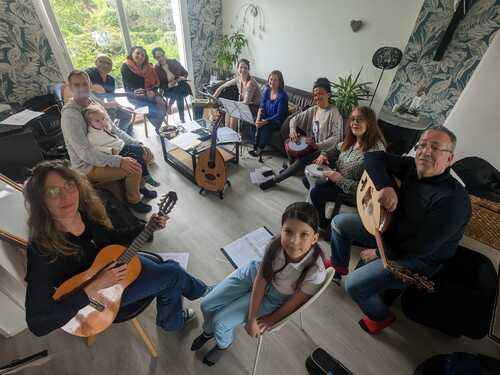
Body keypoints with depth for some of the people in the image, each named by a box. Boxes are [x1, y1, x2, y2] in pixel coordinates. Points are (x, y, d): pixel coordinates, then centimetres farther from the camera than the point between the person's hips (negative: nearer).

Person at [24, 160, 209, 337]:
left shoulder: (86, 210, -17)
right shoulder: (43, 250, -33)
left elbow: (112, 238, 1)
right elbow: (37, 324, -31)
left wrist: (149, 227, -12)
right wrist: (95, 286, -35)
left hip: (116, 262, 5)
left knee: (170, 267, 6)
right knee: (173, 274, -10)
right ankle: (200, 291, 24)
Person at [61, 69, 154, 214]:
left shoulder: (95, 104, 2)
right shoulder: (69, 115, -22)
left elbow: (115, 131, 6)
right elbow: (85, 153, -28)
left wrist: (139, 144, -9)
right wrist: (119, 161, -37)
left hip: (104, 155, 8)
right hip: (87, 166, -8)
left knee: (142, 153, 4)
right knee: (134, 168, -26)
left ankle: (139, 185, 22)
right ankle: (133, 200, 0)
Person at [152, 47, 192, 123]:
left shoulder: (174, 62, 2)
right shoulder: (156, 69, -3)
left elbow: (185, 72, 10)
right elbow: (159, 85, -4)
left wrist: (182, 77, -13)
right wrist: (168, 85, -21)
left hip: (180, 87, 2)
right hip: (168, 90, -2)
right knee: (178, 94, -33)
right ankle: (182, 119, -17)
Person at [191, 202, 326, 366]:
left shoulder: (315, 271, -36)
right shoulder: (276, 245, -31)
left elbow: (295, 302, -18)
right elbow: (260, 279, -18)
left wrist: (271, 319, -4)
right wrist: (251, 318, -15)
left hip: (273, 297, -2)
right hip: (254, 272, 2)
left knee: (220, 321, -6)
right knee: (207, 305, 4)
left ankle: (223, 344, 34)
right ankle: (208, 332, 43)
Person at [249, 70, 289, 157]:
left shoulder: (283, 96, -17)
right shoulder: (267, 91, 1)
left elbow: (279, 115, -22)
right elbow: (261, 107, 1)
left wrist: (265, 122, -31)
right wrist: (258, 119, -19)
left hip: (278, 121, -5)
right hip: (267, 117, 5)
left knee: (266, 126, -31)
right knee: (258, 124, -24)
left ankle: (260, 149, -14)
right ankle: (256, 146, -13)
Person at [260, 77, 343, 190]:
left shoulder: (334, 113, -17)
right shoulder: (313, 109, 5)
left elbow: (337, 137, -23)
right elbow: (294, 119, 5)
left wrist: (317, 145, -32)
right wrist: (292, 130, -16)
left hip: (323, 150, -7)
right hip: (311, 144, 8)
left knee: (301, 161, -28)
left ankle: (275, 180, -14)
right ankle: (290, 165, 10)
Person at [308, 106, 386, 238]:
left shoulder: (375, 150, -24)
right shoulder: (350, 142, -1)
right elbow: (338, 149, 21)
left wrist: (340, 179, -30)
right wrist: (324, 156, -1)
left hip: (354, 193, -8)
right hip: (337, 181, 8)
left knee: (316, 192, -20)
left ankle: (324, 227, 9)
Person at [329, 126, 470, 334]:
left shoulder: (453, 199, -30)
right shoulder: (412, 167, -11)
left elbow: (417, 248, -28)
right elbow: (373, 156, -11)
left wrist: (379, 252, -14)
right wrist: (385, 187, -28)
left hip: (417, 260, -7)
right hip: (391, 228, 7)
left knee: (354, 285, -19)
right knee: (339, 222, 7)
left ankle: (380, 317, 17)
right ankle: (339, 265, 32)